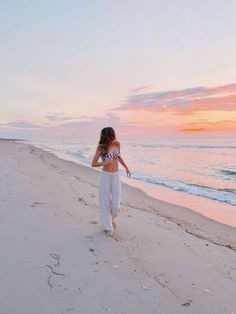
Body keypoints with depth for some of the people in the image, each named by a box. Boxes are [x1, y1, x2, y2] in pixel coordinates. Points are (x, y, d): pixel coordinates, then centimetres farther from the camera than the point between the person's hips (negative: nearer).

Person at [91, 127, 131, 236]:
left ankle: (111, 218, 34)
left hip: (116, 175, 3)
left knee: (115, 202, 3)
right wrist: (104, 163, -25)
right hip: (105, 176, -3)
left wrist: (126, 167, 21)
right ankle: (107, 226, 20)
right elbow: (93, 163, -9)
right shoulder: (101, 148, -11)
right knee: (105, 201, 4)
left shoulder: (117, 144, 0)